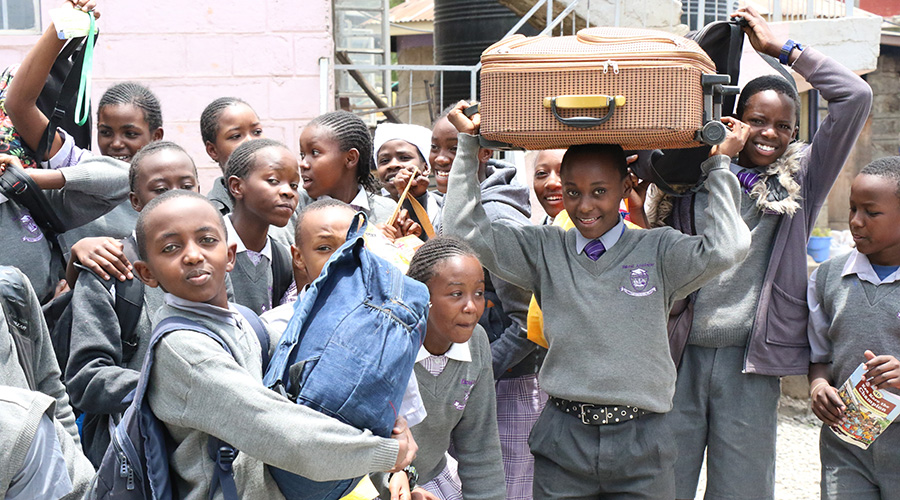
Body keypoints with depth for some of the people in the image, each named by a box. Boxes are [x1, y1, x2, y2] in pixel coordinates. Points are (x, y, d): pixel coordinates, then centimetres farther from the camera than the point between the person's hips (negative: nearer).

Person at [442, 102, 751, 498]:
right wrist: (468, 146, 0)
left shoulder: (658, 251, 1)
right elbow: (465, 231, 0)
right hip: (562, 440, 1)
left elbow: (726, 248, -14)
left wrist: (719, 166, -8)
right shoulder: (545, 250, 5)